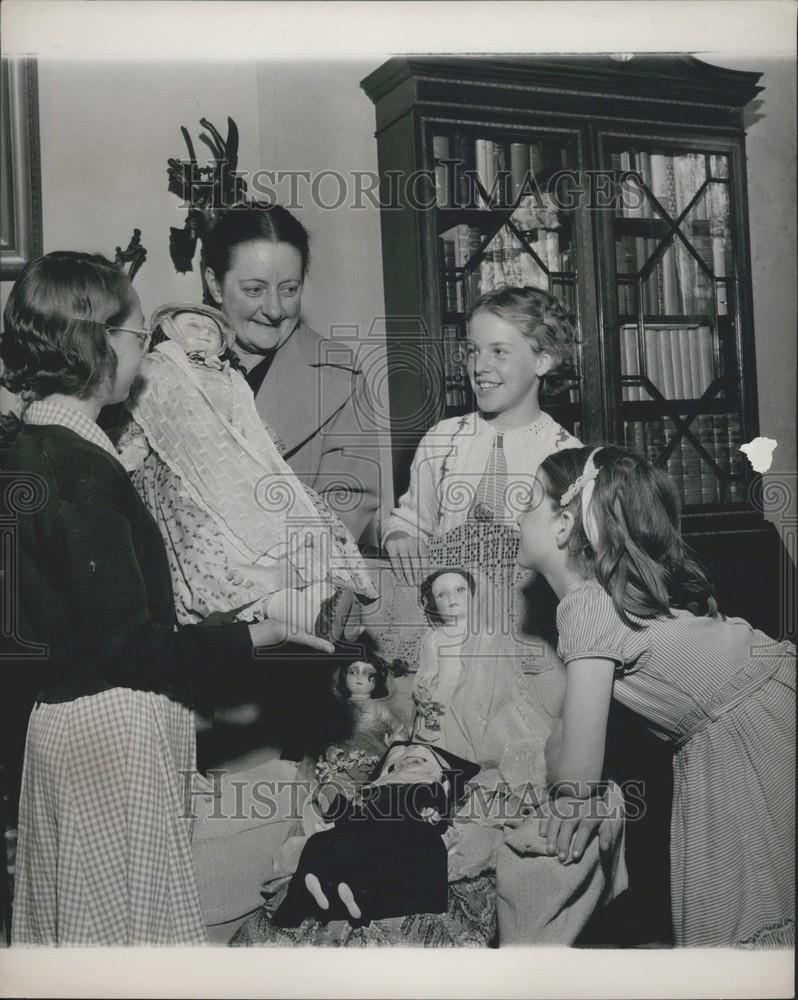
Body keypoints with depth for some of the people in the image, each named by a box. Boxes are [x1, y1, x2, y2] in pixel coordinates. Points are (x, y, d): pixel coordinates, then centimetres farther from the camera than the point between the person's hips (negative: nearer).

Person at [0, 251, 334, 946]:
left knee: (72, 909, 21)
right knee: (128, 915, 6)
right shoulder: (80, 470, -22)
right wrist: (252, 639, -16)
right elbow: (129, 643, -23)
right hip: (115, 725, -10)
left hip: (62, 703, 10)